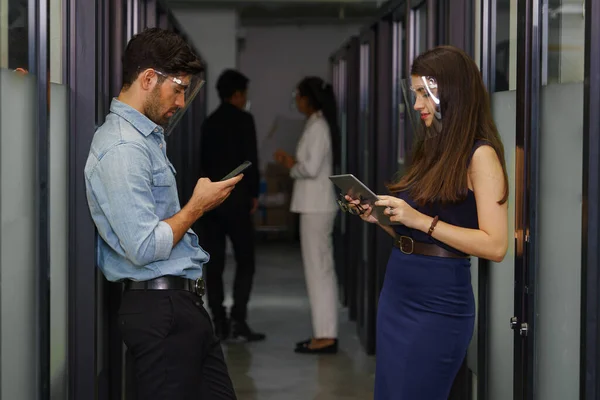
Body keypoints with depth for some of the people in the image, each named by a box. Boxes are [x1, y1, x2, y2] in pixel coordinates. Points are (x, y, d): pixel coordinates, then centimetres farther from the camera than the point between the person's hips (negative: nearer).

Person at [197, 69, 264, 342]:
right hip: (236, 199, -6)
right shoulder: (243, 120, -5)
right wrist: (253, 194, -2)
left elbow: (204, 161, 15)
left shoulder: (209, 122, 13)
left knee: (214, 263, 6)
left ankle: (219, 322, 6)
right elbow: (251, 159, -10)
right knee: (245, 261, -1)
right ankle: (238, 320, -11)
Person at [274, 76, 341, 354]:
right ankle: (326, 333, 16)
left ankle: (325, 336, -4)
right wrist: (293, 162, 8)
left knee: (318, 269, -7)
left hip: (316, 208, -10)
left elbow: (311, 168, -21)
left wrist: (292, 167, -4)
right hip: (317, 206, 10)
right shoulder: (319, 125, 15)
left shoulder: (317, 127, -14)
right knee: (323, 269, 11)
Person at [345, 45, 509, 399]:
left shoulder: (480, 155, -12)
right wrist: (380, 218, 1)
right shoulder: (434, 150, 12)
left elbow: (495, 246, -19)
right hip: (395, 294, 8)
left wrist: (421, 220, -22)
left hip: (438, 304, -8)